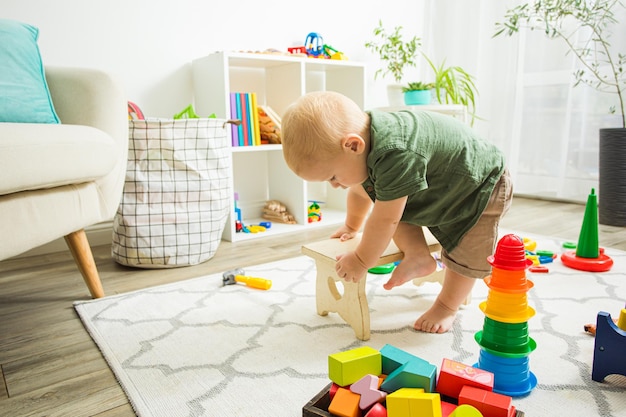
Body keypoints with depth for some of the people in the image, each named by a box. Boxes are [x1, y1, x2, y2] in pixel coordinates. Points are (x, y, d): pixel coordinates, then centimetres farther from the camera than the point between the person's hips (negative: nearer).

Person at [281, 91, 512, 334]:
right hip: (439, 186, 8)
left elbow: (386, 220, -35)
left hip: (481, 186, -7)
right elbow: (361, 191, 6)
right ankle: (418, 256, -2)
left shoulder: (396, 155, -46)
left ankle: (447, 306, 21)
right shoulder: (365, 143, -15)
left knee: (465, 257, -1)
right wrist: (352, 226, 22)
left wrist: (362, 261, -19)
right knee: (390, 201, -6)